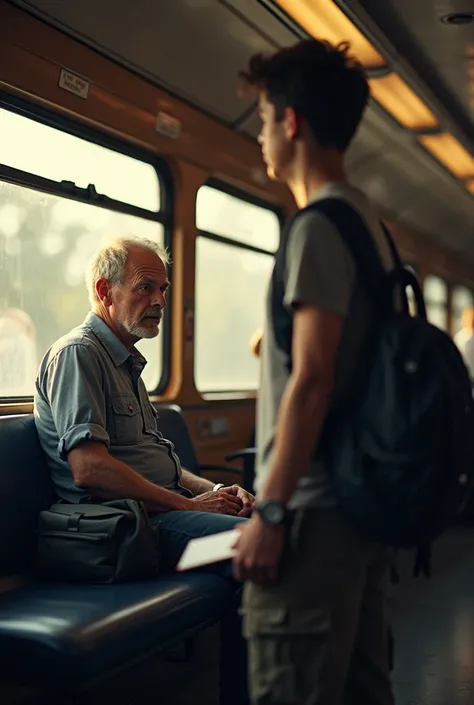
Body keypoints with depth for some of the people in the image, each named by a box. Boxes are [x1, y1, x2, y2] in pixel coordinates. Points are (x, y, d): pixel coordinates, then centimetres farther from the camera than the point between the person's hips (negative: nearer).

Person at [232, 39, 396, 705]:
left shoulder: (321, 223, -13)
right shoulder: (368, 220, 15)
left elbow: (312, 379, -20)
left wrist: (270, 511, -16)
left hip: (316, 507, -10)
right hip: (363, 496, 10)